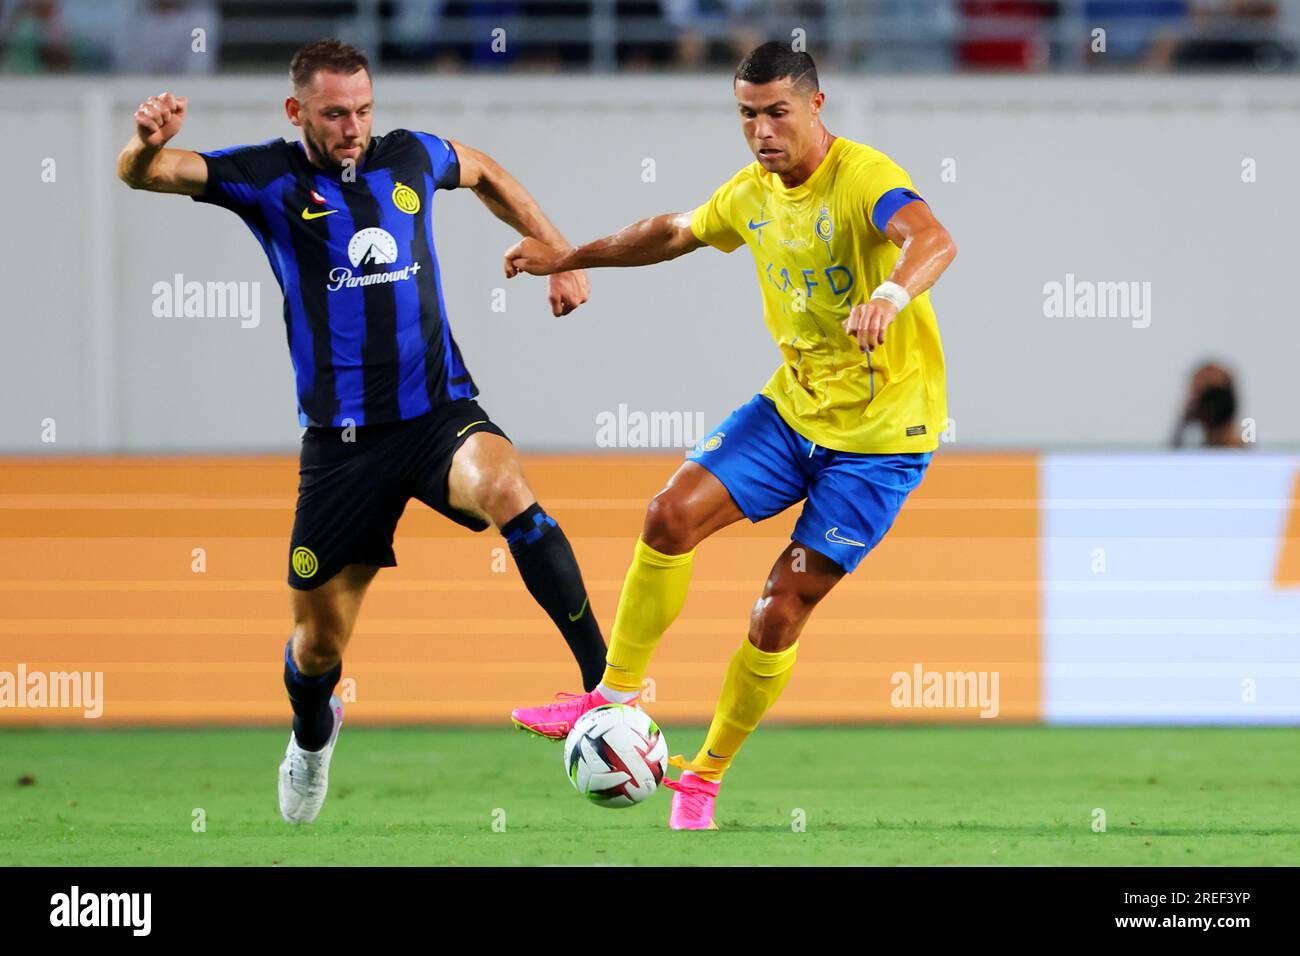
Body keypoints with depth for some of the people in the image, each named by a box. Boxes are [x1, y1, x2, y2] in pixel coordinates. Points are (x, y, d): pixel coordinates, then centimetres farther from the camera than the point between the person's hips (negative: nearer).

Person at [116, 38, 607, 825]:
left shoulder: (410, 158, 4)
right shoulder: (270, 179, -3)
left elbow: (485, 174, 27)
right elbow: (140, 173, -14)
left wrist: (560, 257, 23)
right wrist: (149, 143, -38)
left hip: (439, 412, 0)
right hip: (340, 437, 0)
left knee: (505, 489, -35)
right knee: (319, 641, 8)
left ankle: (603, 676, -30)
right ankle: (313, 737, 45)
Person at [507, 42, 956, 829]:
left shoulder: (862, 178, -22)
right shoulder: (754, 191, 4)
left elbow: (934, 240, -43)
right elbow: (677, 232, 25)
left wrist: (892, 295, -64)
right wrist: (570, 258, 28)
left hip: (882, 435, -6)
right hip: (794, 406, 7)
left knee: (780, 615, -6)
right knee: (673, 514, -13)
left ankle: (705, 779, 11)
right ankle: (617, 697, 2)